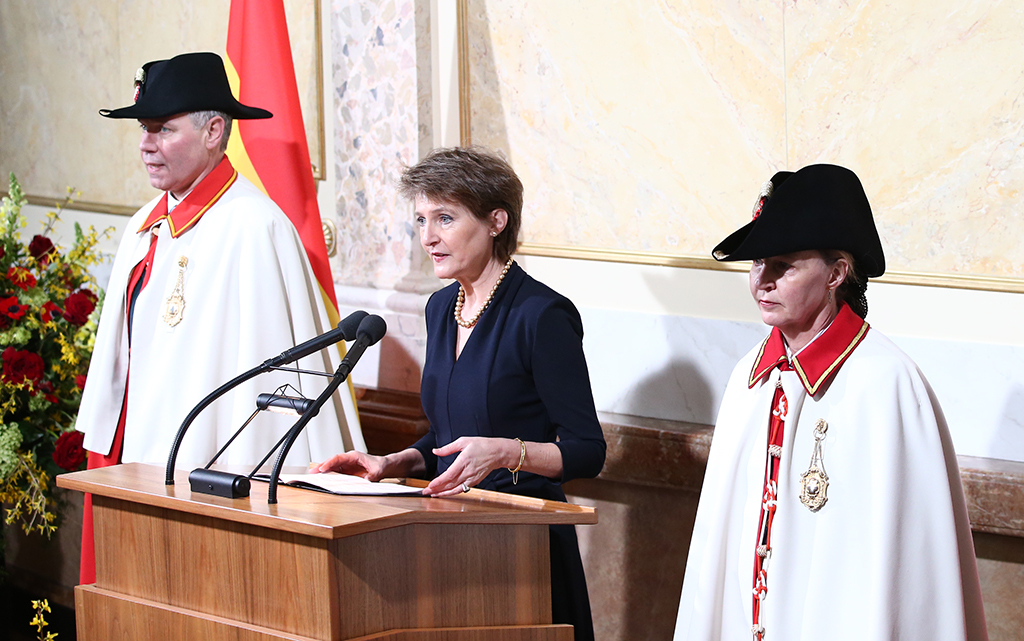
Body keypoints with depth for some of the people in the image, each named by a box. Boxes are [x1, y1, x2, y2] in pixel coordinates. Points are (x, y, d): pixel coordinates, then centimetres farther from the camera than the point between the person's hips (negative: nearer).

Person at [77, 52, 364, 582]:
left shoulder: (252, 227, -14)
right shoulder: (145, 228, 13)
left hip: (208, 466, -8)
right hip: (138, 449, 8)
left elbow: (263, 360, -17)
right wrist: (106, 448, 18)